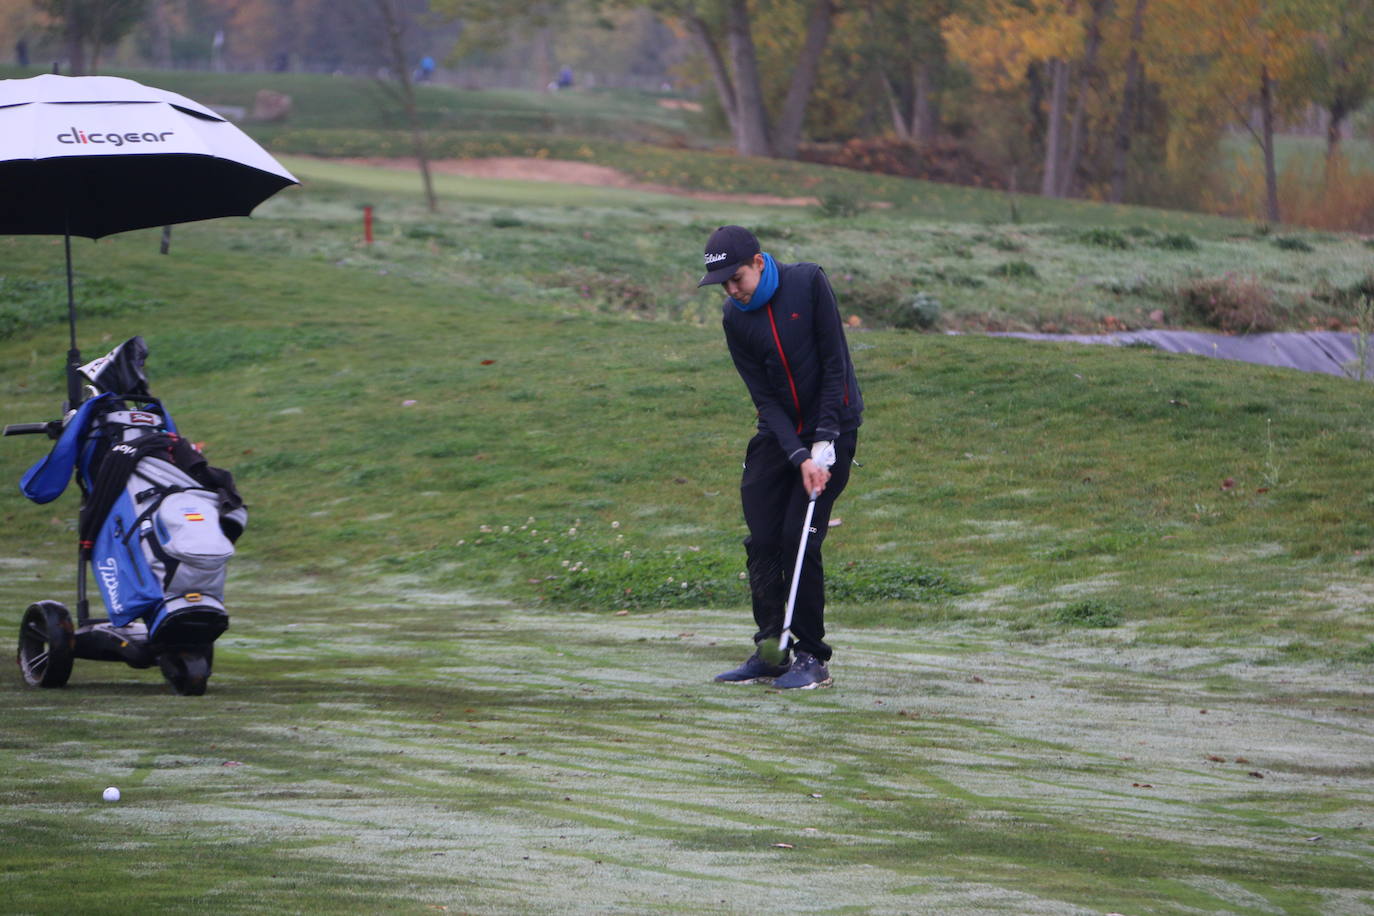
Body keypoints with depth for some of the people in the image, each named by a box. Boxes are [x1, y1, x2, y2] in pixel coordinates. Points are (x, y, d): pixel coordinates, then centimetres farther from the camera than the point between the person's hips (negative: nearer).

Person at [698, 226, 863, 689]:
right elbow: (765, 397, -6)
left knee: (799, 538, -11)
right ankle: (770, 652, 9)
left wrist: (824, 444, -18)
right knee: (762, 540, -2)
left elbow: (835, 365, -14)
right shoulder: (735, 317, -3)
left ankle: (812, 657, -3)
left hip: (832, 424, -4)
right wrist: (799, 457, -19)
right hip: (778, 432, 4)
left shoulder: (809, 283, -15)